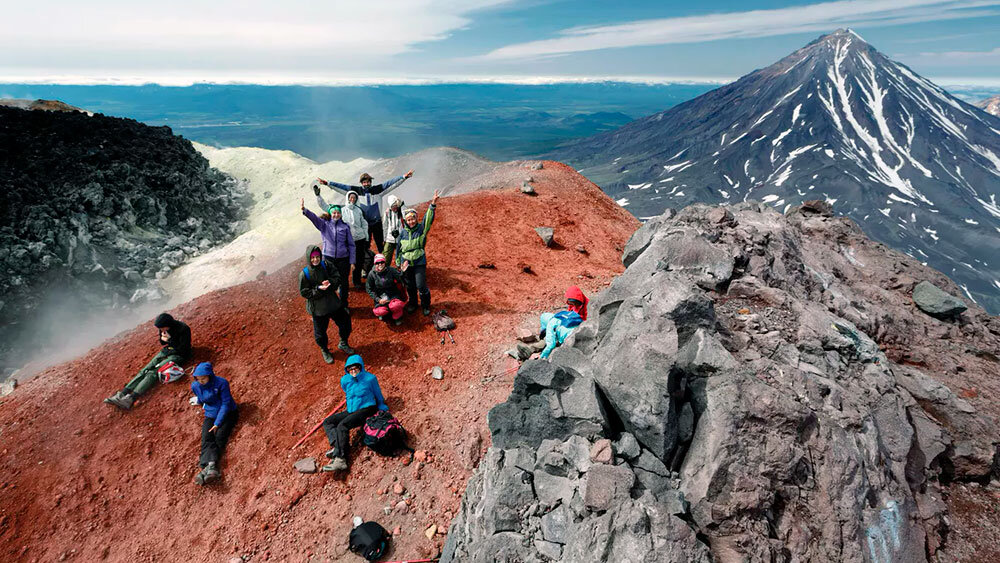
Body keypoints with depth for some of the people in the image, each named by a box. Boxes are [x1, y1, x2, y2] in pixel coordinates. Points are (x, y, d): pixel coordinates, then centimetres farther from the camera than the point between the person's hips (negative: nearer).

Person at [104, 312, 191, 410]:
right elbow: (162, 343, 16)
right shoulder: (164, 328, -1)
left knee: (153, 373, -23)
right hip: (166, 351, 8)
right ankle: (122, 394, -16)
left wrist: (169, 340, -17)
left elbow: (182, 350, -20)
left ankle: (131, 398, -34)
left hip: (178, 355, -8)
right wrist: (162, 339, -7)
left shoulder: (184, 329, -23)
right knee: (145, 370, -9)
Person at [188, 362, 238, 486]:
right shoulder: (195, 386, -1)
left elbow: (225, 404, -16)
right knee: (206, 438, -22)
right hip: (210, 414, 4)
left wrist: (217, 423, -19)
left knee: (219, 436, -26)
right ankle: (211, 466, -43)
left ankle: (207, 467, -37)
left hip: (227, 413, -4)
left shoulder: (221, 383, -16)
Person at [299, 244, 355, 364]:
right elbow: (304, 292, -14)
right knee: (320, 331, 11)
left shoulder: (326, 265, -7)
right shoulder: (304, 274, -16)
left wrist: (330, 282, -24)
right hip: (318, 308, -3)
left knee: (345, 323, 15)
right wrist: (318, 289, -27)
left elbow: (338, 277, -4)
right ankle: (325, 351, 40)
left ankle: (343, 344, 42)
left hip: (333, 303, 4)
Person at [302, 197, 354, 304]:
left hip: (343, 259, 1)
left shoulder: (345, 226, 3)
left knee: (344, 282, 10)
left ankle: (344, 305, 25)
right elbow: (314, 218, -17)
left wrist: (352, 261, -1)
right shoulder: (324, 224, 3)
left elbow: (351, 244, 3)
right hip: (328, 258, 0)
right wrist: (304, 210, -37)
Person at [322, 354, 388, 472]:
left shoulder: (370, 378, -9)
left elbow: (378, 396, 4)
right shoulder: (345, 380, 4)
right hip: (351, 411, 8)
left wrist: (382, 409, 8)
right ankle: (338, 446, -25)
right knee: (327, 422, -3)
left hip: (366, 409, -8)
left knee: (342, 425, -28)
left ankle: (340, 460, -35)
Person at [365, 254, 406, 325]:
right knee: (380, 311, -26)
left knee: (395, 306, -33)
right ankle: (384, 314, 14)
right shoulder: (372, 274, -5)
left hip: (393, 294, -1)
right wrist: (378, 299, -9)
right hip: (380, 297, 1)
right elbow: (369, 289, 2)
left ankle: (397, 317, 3)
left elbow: (401, 279, -9)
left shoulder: (391, 270, -8)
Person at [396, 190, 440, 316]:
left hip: (420, 263, -3)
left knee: (421, 286, -5)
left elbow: (428, 218, -22)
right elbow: (399, 248, 10)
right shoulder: (403, 233, 1)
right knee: (410, 286, 15)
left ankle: (426, 305, 16)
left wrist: (433, 204, -36)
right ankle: (412, 304, 35)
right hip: (406, 263, 3)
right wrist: (398, 263, 12)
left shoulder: (421, 229, -6)